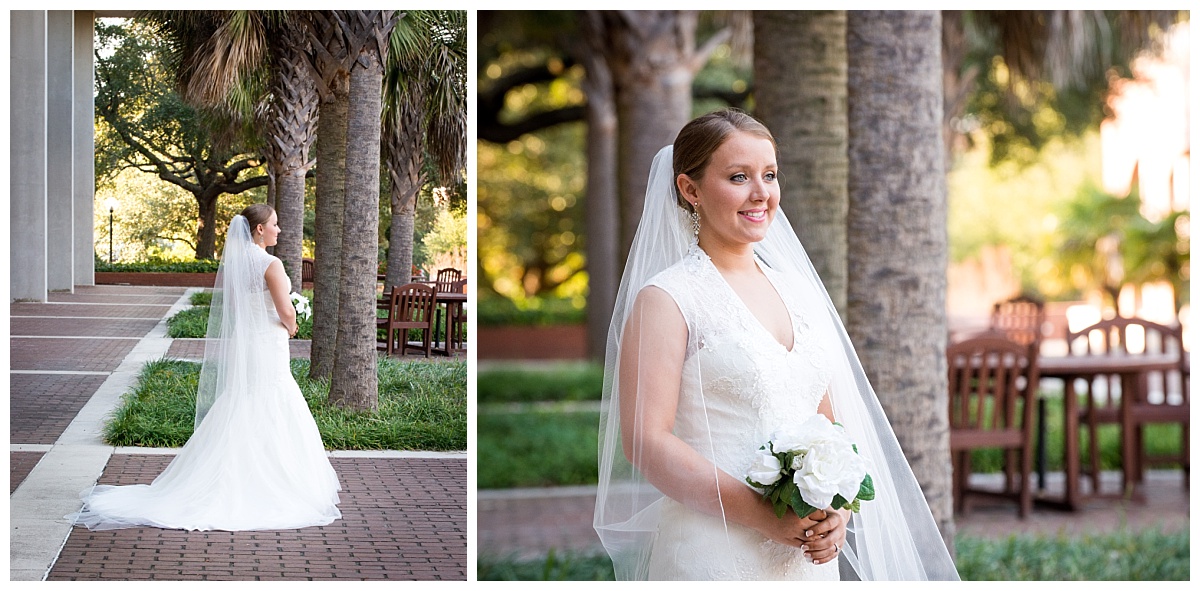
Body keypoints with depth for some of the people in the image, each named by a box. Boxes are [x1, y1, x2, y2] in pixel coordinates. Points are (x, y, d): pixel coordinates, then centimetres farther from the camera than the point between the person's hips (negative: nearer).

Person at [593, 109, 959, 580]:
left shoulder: (798, 289, 11)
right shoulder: (666, 300, -8)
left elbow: (830, 418, 14)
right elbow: (645, 439, -15)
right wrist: (762, 515, -19)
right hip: (713, 555, -5)